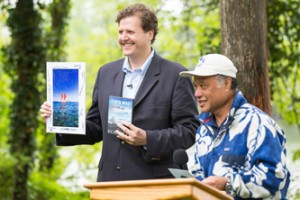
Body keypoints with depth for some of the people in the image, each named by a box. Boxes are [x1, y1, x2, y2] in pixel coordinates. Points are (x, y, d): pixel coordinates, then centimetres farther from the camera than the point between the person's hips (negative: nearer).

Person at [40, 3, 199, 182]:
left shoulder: (176, 75, -3)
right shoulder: (106, 73, 13)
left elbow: (189, 130, -7)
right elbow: (96, 128, 16)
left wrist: (147, 140, -19)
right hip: (111, 181, 4)